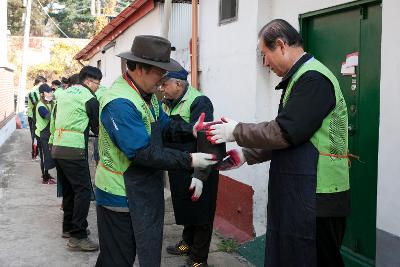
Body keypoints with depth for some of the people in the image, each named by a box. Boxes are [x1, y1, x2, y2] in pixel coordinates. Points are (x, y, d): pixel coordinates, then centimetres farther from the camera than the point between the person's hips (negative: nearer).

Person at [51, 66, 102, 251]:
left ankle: (68, 227, 25)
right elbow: (97, 128, 1)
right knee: (83, 190, -7)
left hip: (57, 147, 9)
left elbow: (56, 119, 20)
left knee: (68, 189, 17)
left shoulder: (65, 93, 17)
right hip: (74, 150, -8)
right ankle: (77, 236, -10)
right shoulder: (89, 98, -6)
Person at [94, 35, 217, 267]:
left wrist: (191, 130, -11)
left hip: (145, 191, 10)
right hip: (121, 195, -10)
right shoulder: (120, 103, -26)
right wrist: (189, 161, -27)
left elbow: (164, 127, 9)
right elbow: (144, 153, -29)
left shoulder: (147, 94, 7)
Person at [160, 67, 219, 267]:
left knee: (201, 214, 5)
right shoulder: (168, 104, 8)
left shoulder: (199, 102, -18)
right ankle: (188, 242, 42)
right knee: (184, 209, 22)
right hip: (178, 170, 8)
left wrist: (200, 175, -26)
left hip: (199, 172, -7)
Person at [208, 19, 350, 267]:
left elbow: (284, 133, -22)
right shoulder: (299, 77, 16)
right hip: (295, 194, 10)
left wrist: (236, 131, -9)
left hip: (315, 198, -9)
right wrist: (246, 154, 13)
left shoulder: (313, 78, -16)